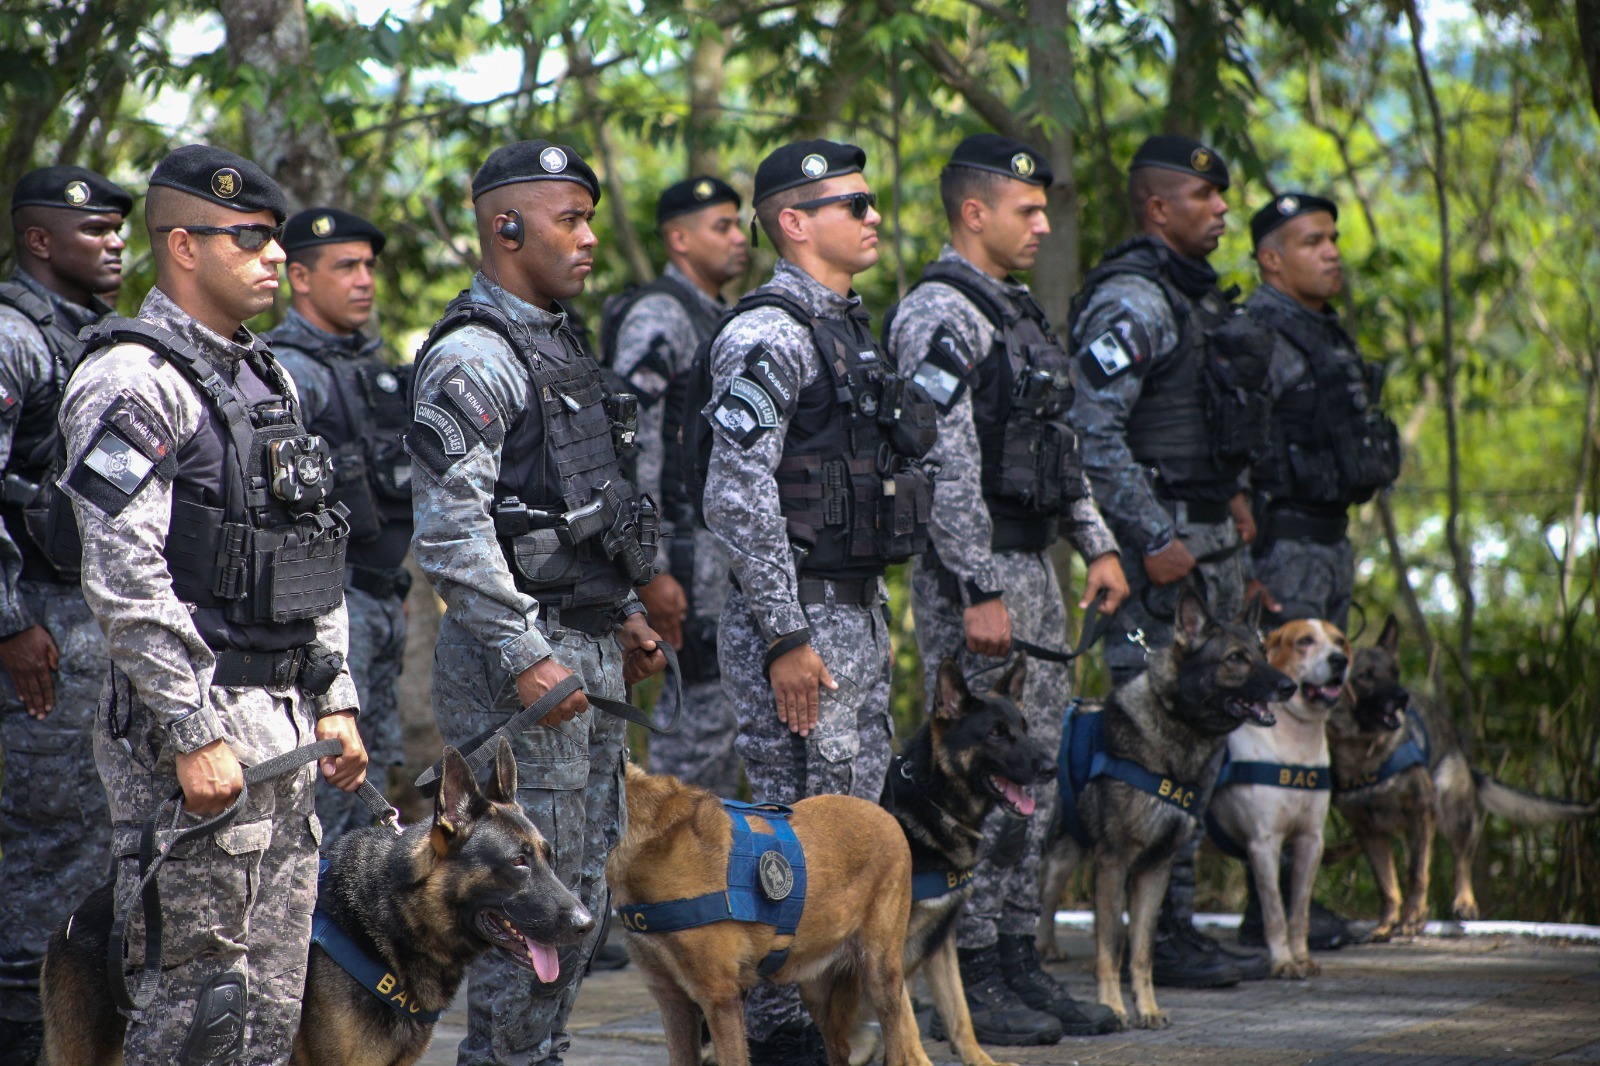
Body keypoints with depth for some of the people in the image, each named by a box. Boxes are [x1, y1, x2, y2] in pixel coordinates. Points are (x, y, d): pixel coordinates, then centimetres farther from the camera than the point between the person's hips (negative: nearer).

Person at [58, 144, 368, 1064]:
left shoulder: (268, 378, 17)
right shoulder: (136, 382, -12)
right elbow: (125, 583, -19)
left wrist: (334, 701, 16)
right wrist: (193, 736, -22)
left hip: (284, 726, 9)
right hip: (199, 721, -9)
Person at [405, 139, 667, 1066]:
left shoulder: (557, 346, 17)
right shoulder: (472, 358, -14)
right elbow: (450, 528, -21)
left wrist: (619, 617, 20)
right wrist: (525, 658, -23)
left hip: (586, 651, 10)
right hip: (521, 653, -10)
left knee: (586, 887, 12)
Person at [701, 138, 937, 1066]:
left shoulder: (849, 328, 16)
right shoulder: (768, 336, -14)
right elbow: (738, 497, -21)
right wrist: (788, 639, -22)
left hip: (859, 614, 10)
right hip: (796, 618, -9)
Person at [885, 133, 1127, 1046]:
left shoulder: (1017, 311, 17)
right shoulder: (940, 316, -14)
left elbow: (1060, 445, 23)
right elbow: (947, 468, -20)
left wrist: (1099, 544, 14)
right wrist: (980, 592, -23)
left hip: (1034, 569, 10)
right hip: (975, 572, -10)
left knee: (1036, 774, 12)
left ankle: (1019, 963, 18)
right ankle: (968, 979, -2)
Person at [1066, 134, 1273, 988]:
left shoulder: (1197, 296, 17)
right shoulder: (1130, 301, -14)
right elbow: (1094, 431, -21)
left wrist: (1232, 495, 16)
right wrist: (1155, 539, -22)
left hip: (1209, 537, 10)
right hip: (1158, 542, -10)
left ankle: (1179, 926, 16)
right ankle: (1158, 937, -7)